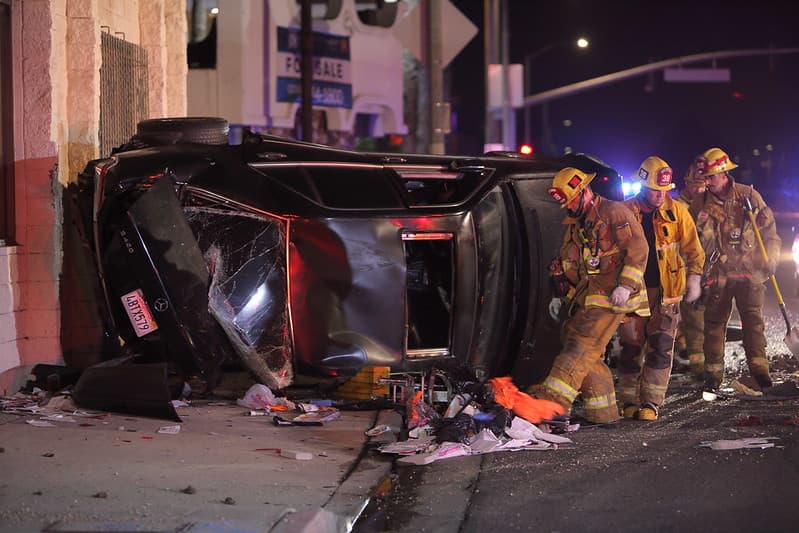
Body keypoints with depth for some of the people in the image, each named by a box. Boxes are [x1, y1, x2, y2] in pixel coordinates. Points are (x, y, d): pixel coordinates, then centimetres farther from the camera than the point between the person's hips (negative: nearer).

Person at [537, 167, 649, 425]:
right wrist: (560, 294, 20)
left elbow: (638, 249, -14)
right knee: (590, 356, 6)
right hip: (587, 297, 9)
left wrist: (626, 285, -20)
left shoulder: (614, 212, -8)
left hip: (612, 297, -9)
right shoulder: (574, 225, 20)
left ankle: (553, 401, -22)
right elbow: (566, 264, 29)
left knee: (581, 346, -16)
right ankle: (604, 413, 11)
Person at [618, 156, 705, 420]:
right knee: (631, 347, 3)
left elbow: (692, 247, 9)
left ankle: (651, 402, -1)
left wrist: (694, 277, 3)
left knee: (660, 346, -5)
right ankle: (629, 400, 14)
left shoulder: (676, 211, 0)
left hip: (666, 290, 0)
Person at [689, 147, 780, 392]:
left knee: (753, 318, -7)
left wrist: (770, 257, -3)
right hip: (718, 272, 1)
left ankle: (759, 367, -1)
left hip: (749, 270, -1)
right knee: (714, 321, 3)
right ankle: (713, 372, 10)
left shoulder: (749, 195, 0)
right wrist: (702, 226, -11)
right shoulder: (700, 203, 3)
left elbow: (769, 227, 7)